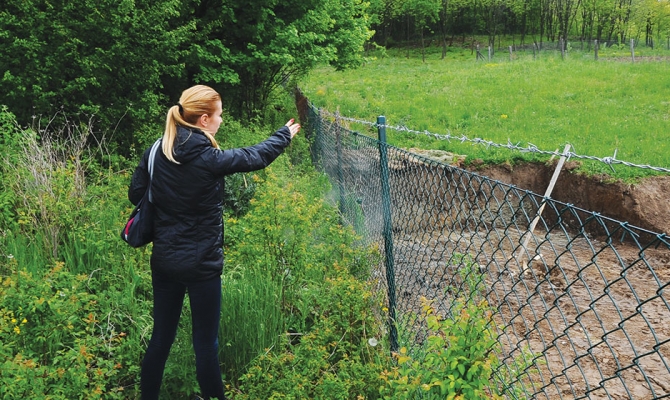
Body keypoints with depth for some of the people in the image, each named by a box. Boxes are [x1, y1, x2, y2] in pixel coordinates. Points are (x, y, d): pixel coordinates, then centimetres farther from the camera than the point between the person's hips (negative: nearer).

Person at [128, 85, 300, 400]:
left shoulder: (157, 151, -2)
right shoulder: (209, 158, -16)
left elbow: (135, 194, 6)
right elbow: (256, 157, -2)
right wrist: (285, 134, 15)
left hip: (163, 261, 5)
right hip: (201, 264, -5)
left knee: (161, 338, 17)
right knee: (206, 343, 9)